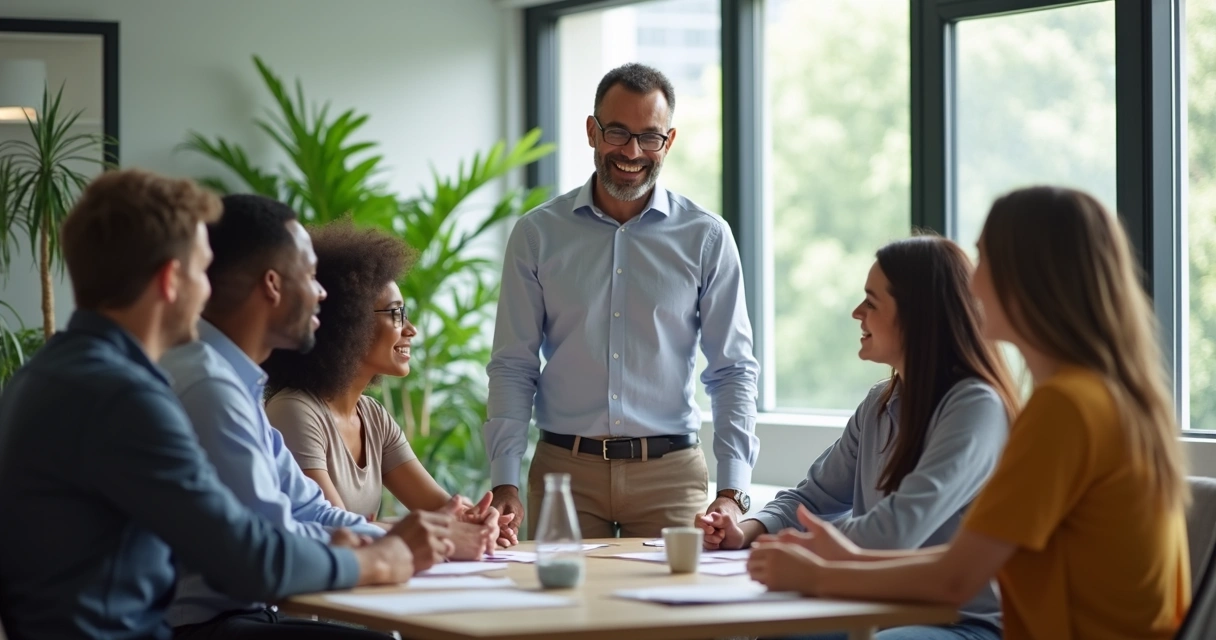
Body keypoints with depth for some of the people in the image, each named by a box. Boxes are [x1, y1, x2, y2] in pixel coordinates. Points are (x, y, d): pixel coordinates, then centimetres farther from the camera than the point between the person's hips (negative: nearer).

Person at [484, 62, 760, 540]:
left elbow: (733, 372, 3)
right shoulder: (537, 234, 4)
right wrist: (504, 483, -7)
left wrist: (732, 492, -8)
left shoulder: (706, 237, 3)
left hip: (670, 470, 0)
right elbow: (512, 367, 4)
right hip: (564, 469, 0)